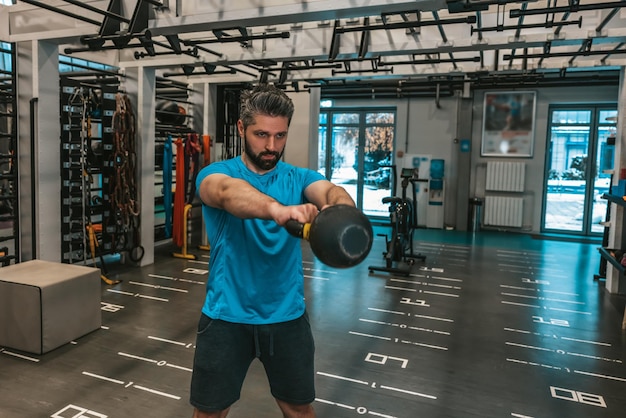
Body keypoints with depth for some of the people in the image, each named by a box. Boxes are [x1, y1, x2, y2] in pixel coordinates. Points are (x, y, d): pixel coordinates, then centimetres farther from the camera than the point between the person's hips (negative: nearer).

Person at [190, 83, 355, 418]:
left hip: (286, 315, 2)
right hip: (226, 315, -1)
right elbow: (229, 192, -33)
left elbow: (329, 190, -23)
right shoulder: (216, 174, -8)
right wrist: (278, 209, -54)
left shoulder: (298, 178, -1)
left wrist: (339, 208, -49)